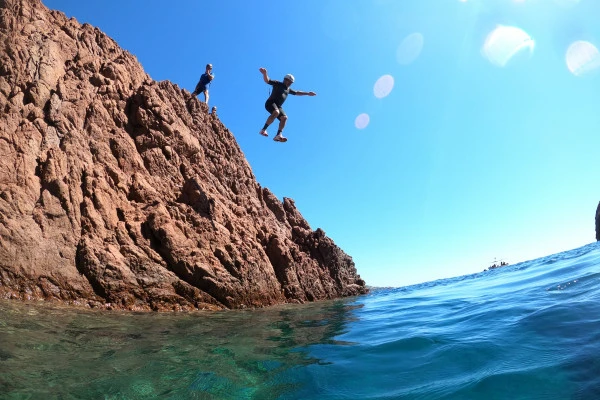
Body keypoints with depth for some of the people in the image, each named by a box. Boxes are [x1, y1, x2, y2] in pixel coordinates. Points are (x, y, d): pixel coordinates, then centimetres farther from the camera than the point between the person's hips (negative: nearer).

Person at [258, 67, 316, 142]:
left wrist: (308, 93, 37)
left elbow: (297, 92, 37)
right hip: (270, 103, -8)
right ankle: (263, 130, -34)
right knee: (276, 112, -35)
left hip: (278, 106, 8)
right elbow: (267, 81, -8)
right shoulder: (278, 84, 4)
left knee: (284, 118, -14)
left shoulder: (288, 90, 25)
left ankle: (278, 135, -24)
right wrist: (264, 73, -30)